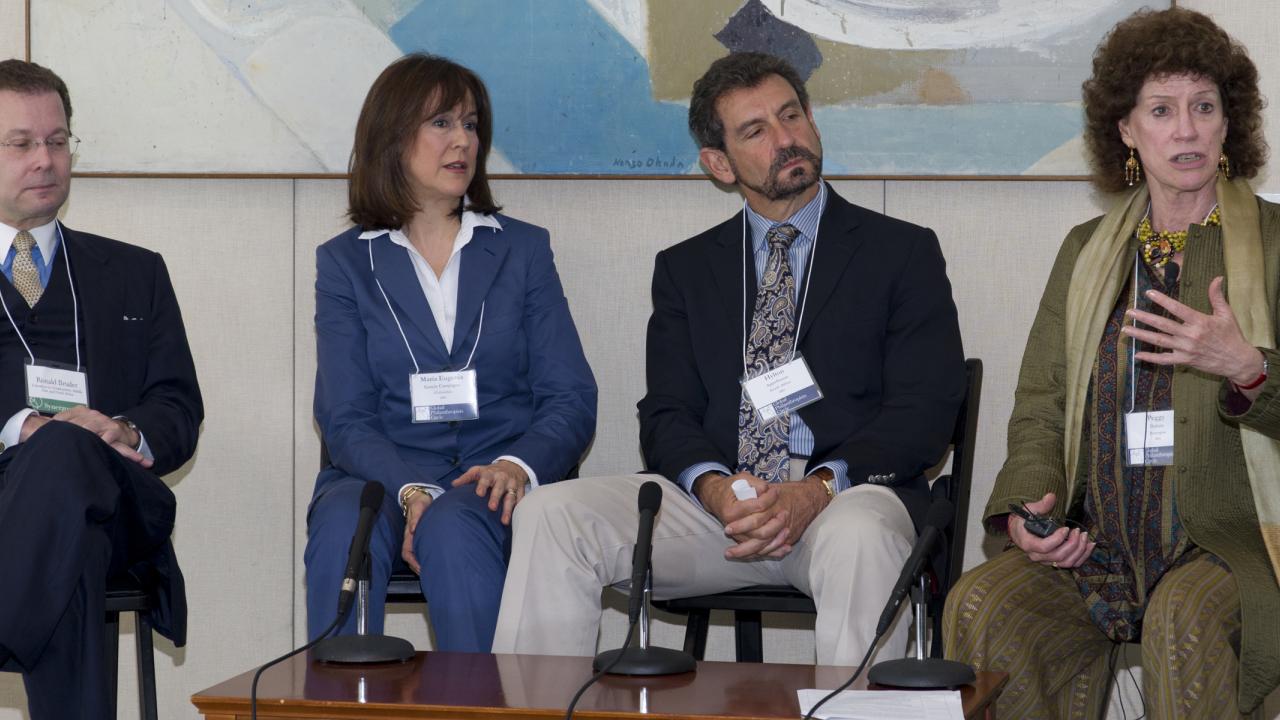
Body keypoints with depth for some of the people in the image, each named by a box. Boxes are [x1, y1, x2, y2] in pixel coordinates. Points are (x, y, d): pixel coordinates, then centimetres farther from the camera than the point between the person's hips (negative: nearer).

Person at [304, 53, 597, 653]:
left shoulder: (522, 250, 13)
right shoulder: (345, 262, 10)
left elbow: (572, 400, 5)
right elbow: (345, 418, 1)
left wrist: (519, 465, -17)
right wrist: (410, 490, -20)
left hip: (495, 484, 0)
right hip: (384, 476, 0)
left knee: (451, 528, -34)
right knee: (342, 526, -33)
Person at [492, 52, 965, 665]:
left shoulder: (902, 252, 11)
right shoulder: (685, 268, 20)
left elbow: (924, 411, 1)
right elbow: (667, 413, 10)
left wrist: (820, 488, -17)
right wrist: (715, 488, -15)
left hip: (843, 498, -3)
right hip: (716, 497, 3)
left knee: (861, 537, -40)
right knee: (549, 514, -21)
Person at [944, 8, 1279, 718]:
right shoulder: (1086, 251, 17)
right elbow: (1039, 404, 16)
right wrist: (1028, 508, -3)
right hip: (1094, 547, 4)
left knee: (1182, 617, -37)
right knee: (979, 604, -25)